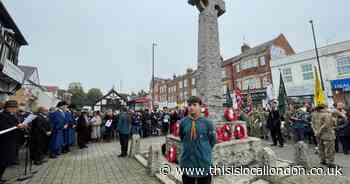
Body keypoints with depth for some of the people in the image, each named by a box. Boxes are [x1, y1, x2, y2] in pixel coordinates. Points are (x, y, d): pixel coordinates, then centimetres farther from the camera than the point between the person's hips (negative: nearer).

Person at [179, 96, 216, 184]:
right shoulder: (183, 122, -7)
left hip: (204, 161, -1)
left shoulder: (207, 122, -11)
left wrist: (205, 149, 9)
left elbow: (212, 141, 2)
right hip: (187, 161, 1)